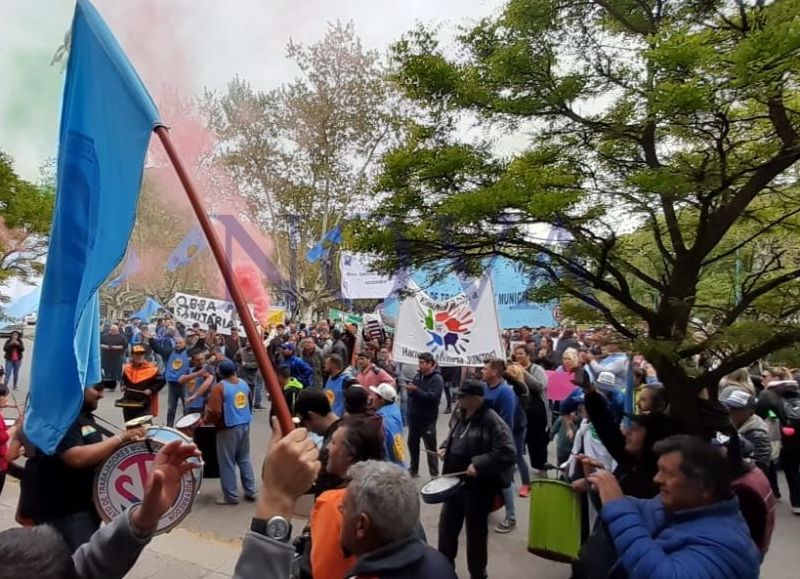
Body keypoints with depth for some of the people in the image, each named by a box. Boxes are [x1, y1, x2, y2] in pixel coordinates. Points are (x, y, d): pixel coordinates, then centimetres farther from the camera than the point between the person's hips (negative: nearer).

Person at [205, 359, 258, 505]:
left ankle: (231, 496, 13)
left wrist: (207, 419, -1)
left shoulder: (219, 387, -14)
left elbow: (215, 412, -19)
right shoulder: (243, 383, 6)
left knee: (227, 463, 6)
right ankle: (250, 491, 22)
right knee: (244, 459, 17)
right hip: (245, 425, 7)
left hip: (228, 428, -7)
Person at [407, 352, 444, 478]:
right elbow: (413, 392, 11)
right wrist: (410, 390, -12)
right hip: (414, 417, 7)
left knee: (430, 448, 2)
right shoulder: (418, 375, 7)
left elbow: (432, 397, -26)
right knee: (412, 444, 18)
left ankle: (434, 475, 12)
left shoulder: (437, 379, -14)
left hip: (427, 420, -7)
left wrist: (415, 390, -32)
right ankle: (413, 470, 34)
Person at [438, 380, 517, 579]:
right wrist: (446, 447, 4)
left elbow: (508, 453, -27)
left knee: (476, 533, 12)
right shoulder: (458, 415, 3)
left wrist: (479, 464, -29)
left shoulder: (492, 421, -23)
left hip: (478, 487, -7)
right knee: (446, 527, 18)